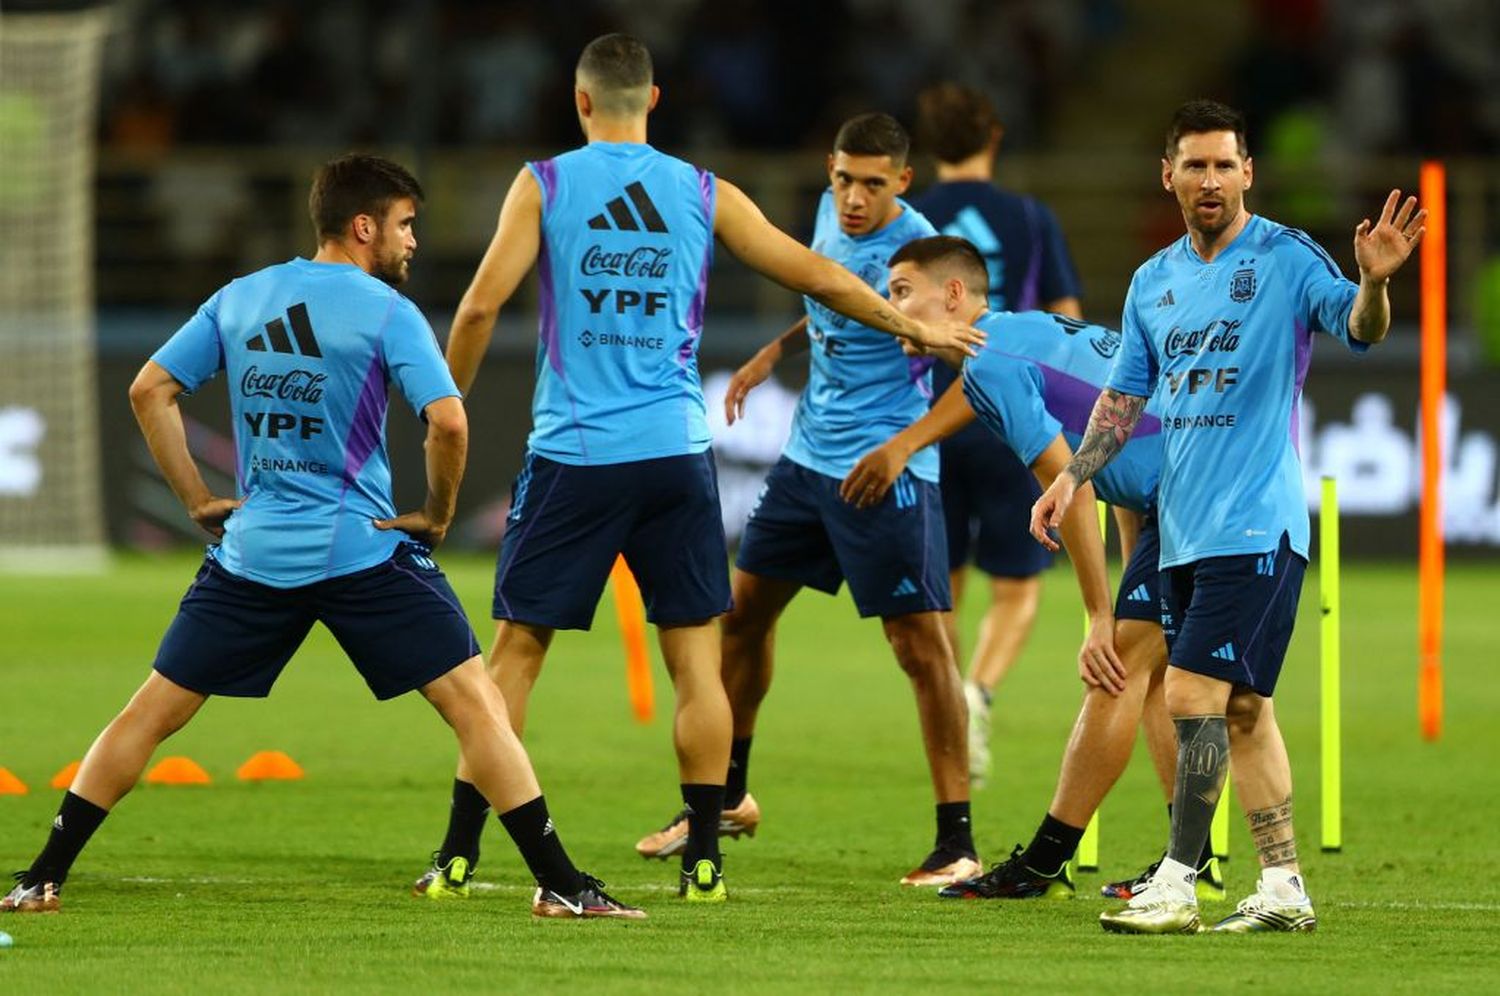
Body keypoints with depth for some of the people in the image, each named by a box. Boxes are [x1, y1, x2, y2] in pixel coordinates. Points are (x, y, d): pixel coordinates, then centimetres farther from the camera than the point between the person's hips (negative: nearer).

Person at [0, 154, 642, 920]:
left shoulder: (238, 299, 10)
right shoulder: (386, 312, -6)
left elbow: (149, 391, 9)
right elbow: (447, 422, -17)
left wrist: (197, 499, 12)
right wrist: (437, 513, -1)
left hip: (252, 551, 4)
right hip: (363, 549, -4)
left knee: (152, 712, 12)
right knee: (476, 706, -2)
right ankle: (559, 885, -8)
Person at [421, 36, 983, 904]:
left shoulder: (545, 186, 0)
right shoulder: (704, 194, 6)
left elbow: (482, 306, -7)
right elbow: (814, 275, 11)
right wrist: (911, 326, 25)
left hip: (573, 452, -1)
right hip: (675, 451, 1)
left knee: (517, 651, 4)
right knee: (696, 656, 6)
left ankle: (459, 856, 2)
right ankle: (705, 858, 3)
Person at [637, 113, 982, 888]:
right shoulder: (831, 215, 4)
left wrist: (898, 449, -37)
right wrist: (776, 352, 20)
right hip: (809, 453, 8)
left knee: (920, 645, -10)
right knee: (742, 614, 14)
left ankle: (957, 844, -7)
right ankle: (729, 800, 32)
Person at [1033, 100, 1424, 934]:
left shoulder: (1287, 259, -6)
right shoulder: (1154, 282, 14)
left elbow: (1359, 328, -21)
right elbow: (1125, 397, 20)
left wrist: (1374, 280, -42)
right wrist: (1073, 476, 8)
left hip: (1255, 527, -7)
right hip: (1185, 529, 7)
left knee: (1195, 696, -13)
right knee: (1242, 707, 9)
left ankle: (1176, 884, -10)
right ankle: (1284, 888, 13)